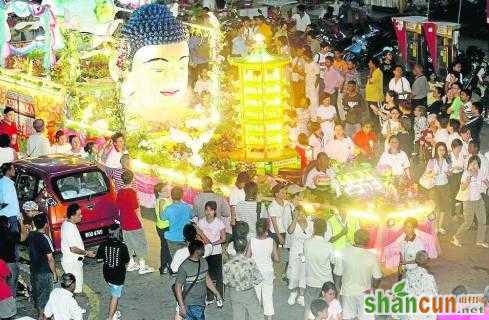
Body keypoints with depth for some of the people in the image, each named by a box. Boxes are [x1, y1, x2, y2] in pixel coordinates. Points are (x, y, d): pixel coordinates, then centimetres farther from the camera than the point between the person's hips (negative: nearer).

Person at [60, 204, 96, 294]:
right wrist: (86, 253, -13)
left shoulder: (66, 224, 7)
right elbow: (73, 249, -25)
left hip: (70, 260, 10)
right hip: (72, 262, -10)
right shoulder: (70, 228, -25)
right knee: (76, 289, -4)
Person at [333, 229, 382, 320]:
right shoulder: (371, 256, -19)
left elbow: (337, 275, -8)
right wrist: (373, 288, 12)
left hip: (347, 292, 1)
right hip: (364, 292, -1)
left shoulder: (344, 253, -17)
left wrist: (338, 289, 9)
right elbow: (377, 277, -9)